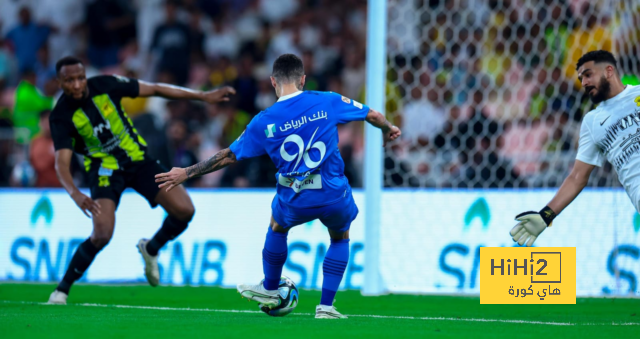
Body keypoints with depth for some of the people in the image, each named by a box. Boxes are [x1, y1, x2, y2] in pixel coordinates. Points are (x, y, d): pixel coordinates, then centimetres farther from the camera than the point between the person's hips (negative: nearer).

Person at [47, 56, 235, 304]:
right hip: (104, 169, -4)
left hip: (137, 160, 4)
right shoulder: (61, 116, -18)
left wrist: (203, 96, -3)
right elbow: (62, 162, -26)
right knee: (102, 234, -24)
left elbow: (154, 89, -3)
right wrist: (75, 194, -47)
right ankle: (62, 289, -5)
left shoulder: (105, 85, -12)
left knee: (184, 210, -11)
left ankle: (151, 249, 20)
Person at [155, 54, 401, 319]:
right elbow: (372, 115, 8)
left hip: (295, 201, 0)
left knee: (277, 225, 34)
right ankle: (326, 306, 22)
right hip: (335, 196, 0)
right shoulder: (327, 102, -4)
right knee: (340, 238, 30)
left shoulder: (264, 122, -2)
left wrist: (186, 173, 18)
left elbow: (228, 157, 6)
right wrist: (388, 130, 32)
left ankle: (269, 291, 49)